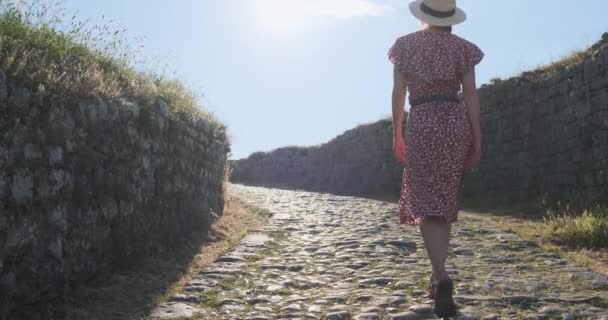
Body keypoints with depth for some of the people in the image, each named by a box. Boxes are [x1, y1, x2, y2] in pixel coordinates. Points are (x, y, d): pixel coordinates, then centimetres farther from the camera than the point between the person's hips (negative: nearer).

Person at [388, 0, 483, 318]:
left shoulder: (405, 45, 6)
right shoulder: (462, 47, 6)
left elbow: (398, 93, 5)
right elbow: (471, 96, 1)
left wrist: (396, 134, 12)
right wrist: (477, 141, 2)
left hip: (422, 124, -2)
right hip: (455, 123, 2)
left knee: (428, 204, -6)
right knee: (445, 201, 12)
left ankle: (442, 277, -25)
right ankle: (437, 276, 18)